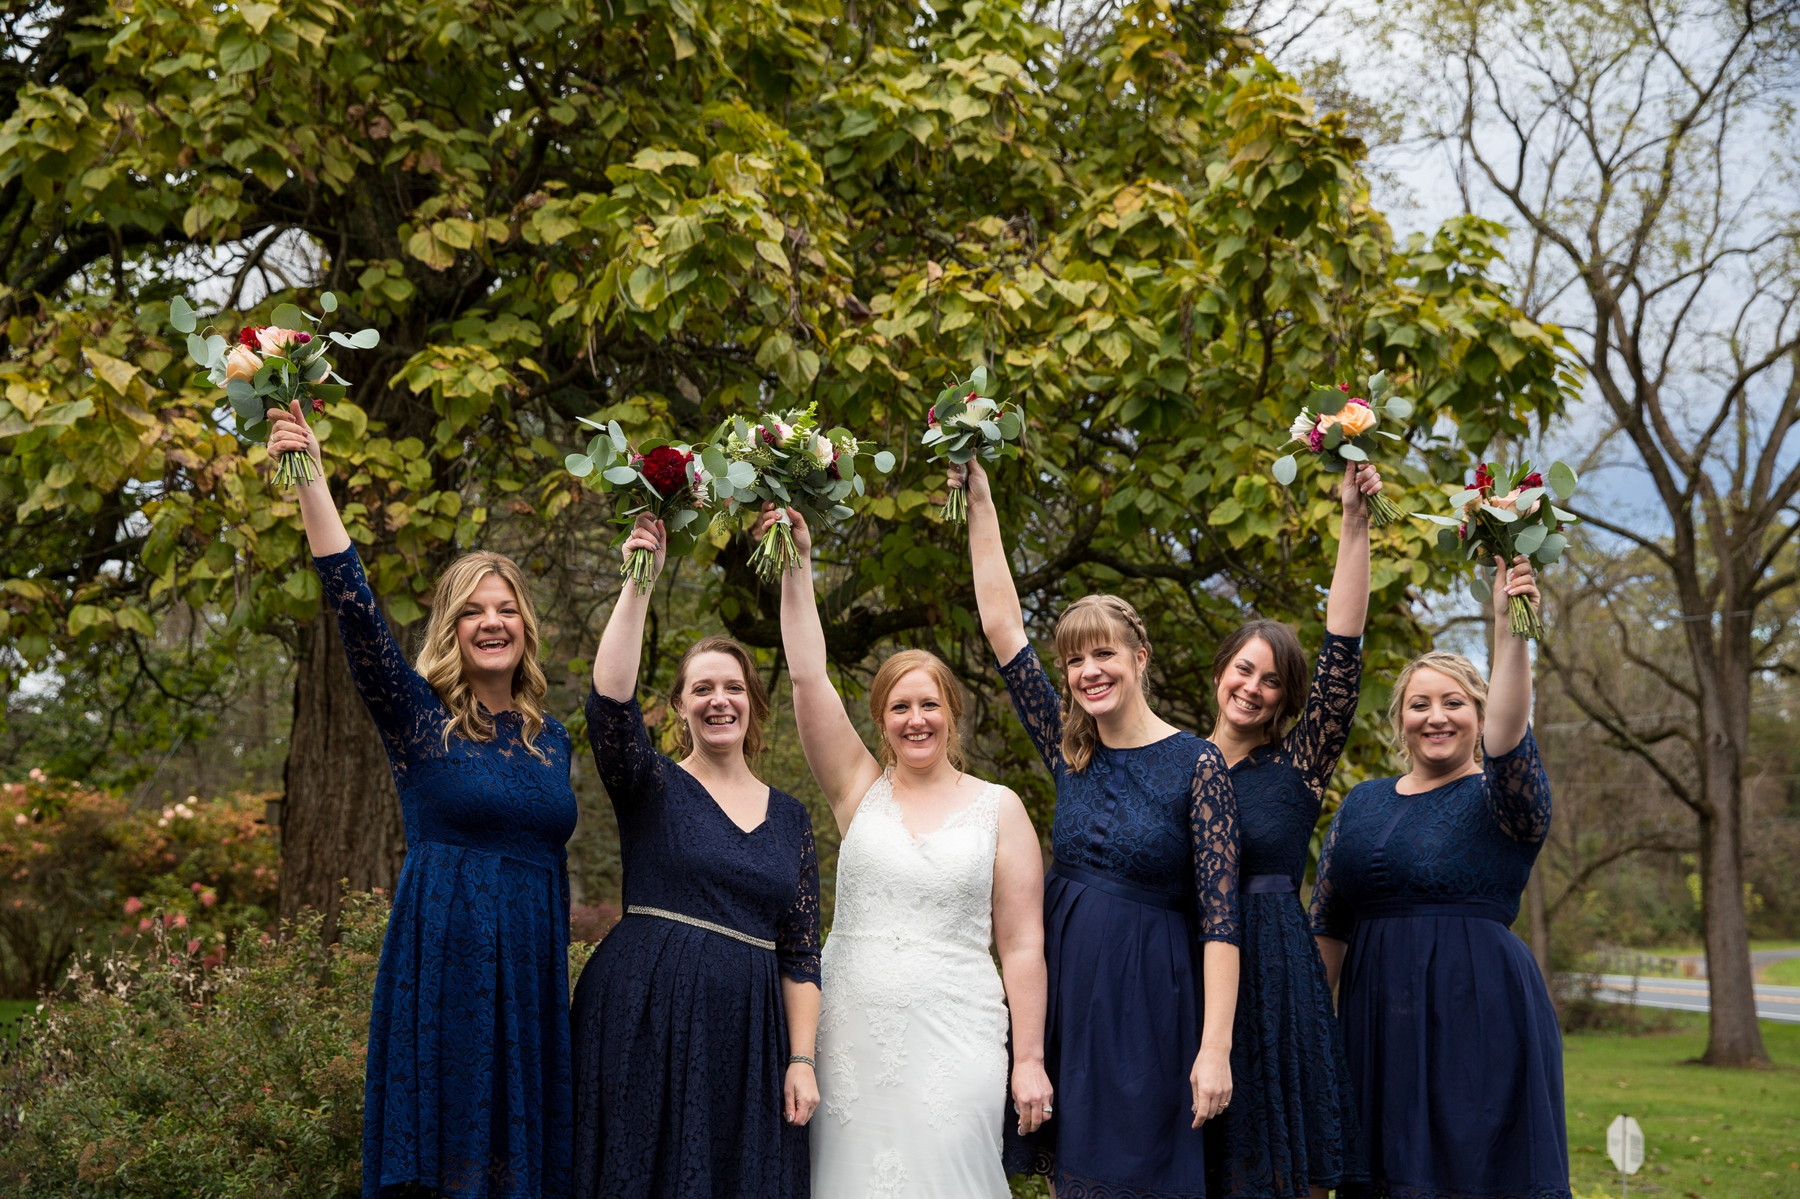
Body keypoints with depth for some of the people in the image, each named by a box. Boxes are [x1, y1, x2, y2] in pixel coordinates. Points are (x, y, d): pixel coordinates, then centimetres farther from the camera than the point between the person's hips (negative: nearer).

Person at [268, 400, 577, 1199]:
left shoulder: (551, 740, 12)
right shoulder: (418, 717, -1)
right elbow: (354, 608, -15)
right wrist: (310, 479, -24)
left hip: (532, 973, 4)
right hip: (440, 966, -4)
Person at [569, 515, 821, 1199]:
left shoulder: (789, 816, 12)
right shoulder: (653, 788, 3)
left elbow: (800, 951, 10)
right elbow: (610, 704, -17)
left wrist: (801, 1059, 1)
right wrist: (639, 583, -19)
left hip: (747, 1037, 3)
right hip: (645, 1022, -3)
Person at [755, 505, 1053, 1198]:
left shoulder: (998, 809, 5)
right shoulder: (861, 792, 8)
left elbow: (1023, 944, 3)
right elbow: (808, 678, -1)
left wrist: (1030, 1059, -3)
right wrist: (796, 567, -6)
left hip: (953, 1038, -2)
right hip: (850, 1036, 2)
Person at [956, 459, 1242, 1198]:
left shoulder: (1197, 767, -8)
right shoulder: (1069, 752, 5)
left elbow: (1220, 917, -12)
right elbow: (1002, 628, 4)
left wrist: (1215, 1049, -19)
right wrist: (979, 504, 4)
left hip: (1147, 996, -5)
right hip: (1063, 982, 5)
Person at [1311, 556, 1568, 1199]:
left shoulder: (1501, 801, -1)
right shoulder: (1362, 803, 13)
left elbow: (1507, 739, -24)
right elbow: (1327, 925, 15)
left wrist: (1509, 630, -35)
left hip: (1479, 1018, -4)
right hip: (1376, 1020, 4)